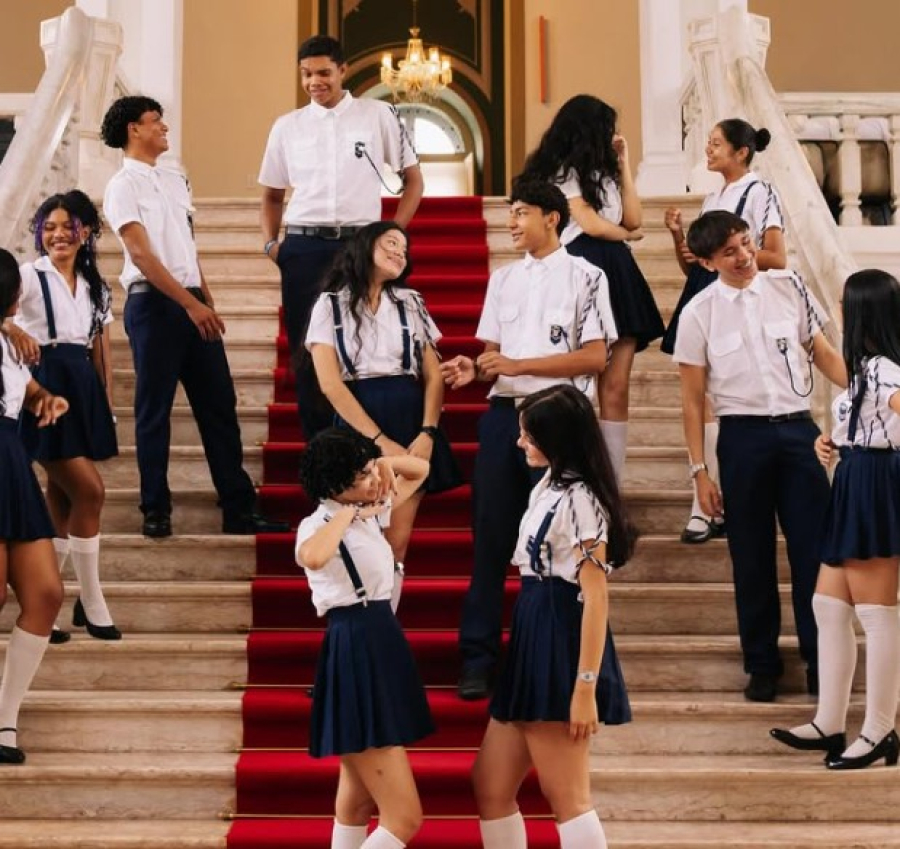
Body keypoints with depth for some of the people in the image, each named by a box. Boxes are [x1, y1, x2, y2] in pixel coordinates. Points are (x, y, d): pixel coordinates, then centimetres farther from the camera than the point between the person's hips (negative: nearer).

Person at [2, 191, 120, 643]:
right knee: (90, 490, -11)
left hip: (83, 389, 6)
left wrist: (106, 400, 11)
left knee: (62, 497, 7)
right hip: (45, 387, -6)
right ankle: (90, 603, 1)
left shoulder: (94, 286, 15)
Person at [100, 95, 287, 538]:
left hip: (192, 301, 7)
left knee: (219, 405, 4)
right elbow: (141, 254, -14)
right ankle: (156, 510, 10)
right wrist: (190, 304, -18)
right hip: (153, 302, -7)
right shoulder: (123, 186, -5)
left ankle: (239, 508, 8)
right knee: (154, 410, 0)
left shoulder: (175, 179, 17)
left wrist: (208, 301, 14)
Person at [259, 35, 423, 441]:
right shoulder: (287, 126, 10)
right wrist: (270, 242, 4)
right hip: (303, 249, 2)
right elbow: (272, 195, 19)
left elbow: (413, 179, 10)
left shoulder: (379, 115, 4)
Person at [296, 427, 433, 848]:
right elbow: (313, 558, -42)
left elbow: (420, 469, 24)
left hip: (380, 646, 10)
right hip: (355, 655, -10)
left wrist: (385, 462, 3)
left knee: (359, 802, 18)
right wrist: (348, 512, -25)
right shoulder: (319, 524, -16)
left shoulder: (371, 511, 9)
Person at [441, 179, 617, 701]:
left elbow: (595, 357, -8)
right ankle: (479, 658, 8)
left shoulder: (585, 277, 0)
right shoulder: (503, 279, 16)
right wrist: (475, 368, -10)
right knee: (491, 540, 3)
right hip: (503, 415, 4)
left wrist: (519, 365, -13)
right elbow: (493, 352, 14)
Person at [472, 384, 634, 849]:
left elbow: (596, 597, -19)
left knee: (567, 799, -2)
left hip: (561, 650, -10)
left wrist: (586, 688, -22)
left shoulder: (578, 497, -15)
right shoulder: (547, 487, 14)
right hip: (534, 645, 10)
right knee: (490, 786, 11)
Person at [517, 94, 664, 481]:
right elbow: (591, 224, -6)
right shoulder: (562, 171, 2)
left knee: (616, 387, 0)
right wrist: (626, 235, 12)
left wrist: (623, 164, 17)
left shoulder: (602, 171, 25)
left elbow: (633, 219, 16)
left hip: (617, 275, 7)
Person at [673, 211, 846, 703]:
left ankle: (820, 661, 15)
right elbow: (693, 398, 1)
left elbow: (823, 353, 11)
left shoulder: (789, 288, 3)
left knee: (814, 551, 2)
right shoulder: (699, 313, -1)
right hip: (743, 436, -1)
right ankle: (762, 664, 21)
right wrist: (699, 470, -2)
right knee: (752, 558, 7)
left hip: (798, 428, 1)